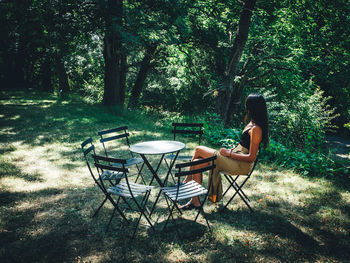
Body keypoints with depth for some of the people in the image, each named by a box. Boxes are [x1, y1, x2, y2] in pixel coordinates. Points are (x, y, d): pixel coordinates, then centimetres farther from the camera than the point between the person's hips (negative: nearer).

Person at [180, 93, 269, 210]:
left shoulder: (256, 129, -20)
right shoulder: (252, 123, 9)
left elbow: (251, 157, -22)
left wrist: (229, 153, -16)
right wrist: (231, 150, 6)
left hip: (241, 165, -9)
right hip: (236, 159, 9)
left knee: (198, 150, -11)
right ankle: (195, 201, 5)